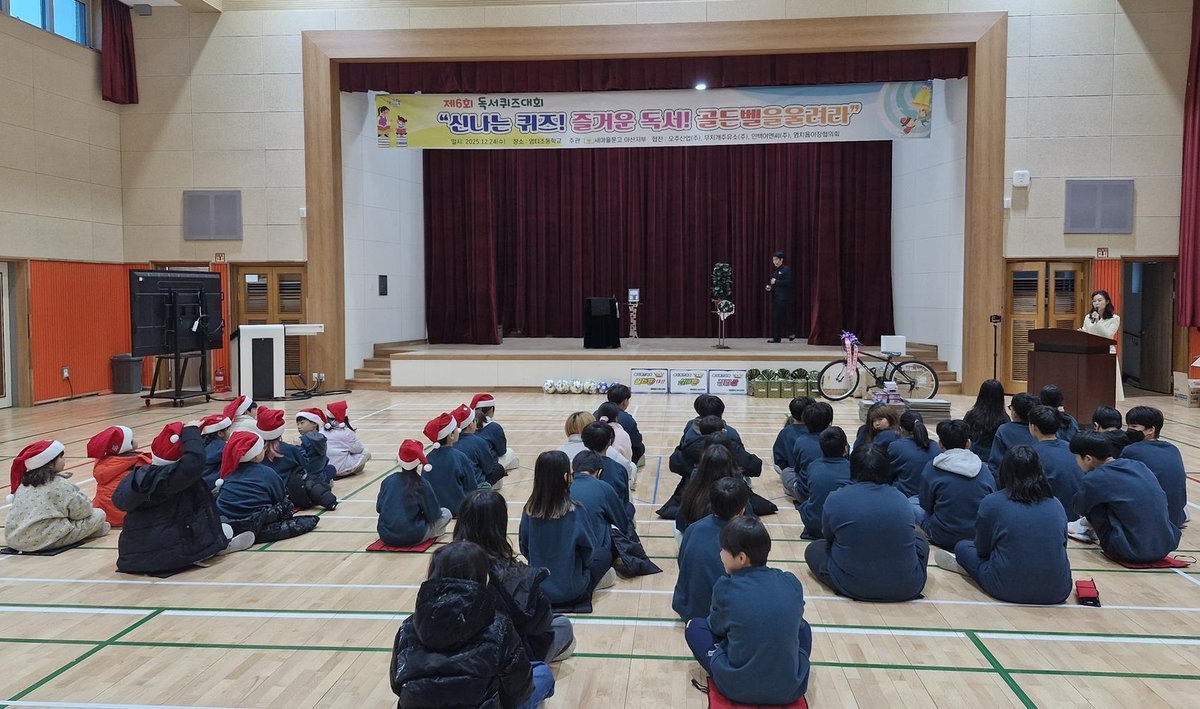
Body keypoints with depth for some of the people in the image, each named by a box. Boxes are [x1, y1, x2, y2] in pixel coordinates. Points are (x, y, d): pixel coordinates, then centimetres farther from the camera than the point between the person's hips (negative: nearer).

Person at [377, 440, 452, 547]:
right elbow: (434, 514, -6)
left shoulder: (387, 481, 1)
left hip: (385, 536, 4)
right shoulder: (422, 484, -10)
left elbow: (379, 508, 10)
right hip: (411, 538, -4)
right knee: (446, 513, 11)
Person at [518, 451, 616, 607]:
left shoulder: (529, 510, -11)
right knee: (605, 553, 20)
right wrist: (583, 563, 10)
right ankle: (585, 590, 10)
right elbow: (588, 548, -11)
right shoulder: (575, 511, -22)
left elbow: (524, 548, -1)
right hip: (570, 591, -5)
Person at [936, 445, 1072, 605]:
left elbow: (982, 550, 6)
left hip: (1008, 589, -2)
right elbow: (1062, 547, 18)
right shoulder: (1056, 505, 5)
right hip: (1058, 592, 2)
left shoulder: (991, 503, -6)